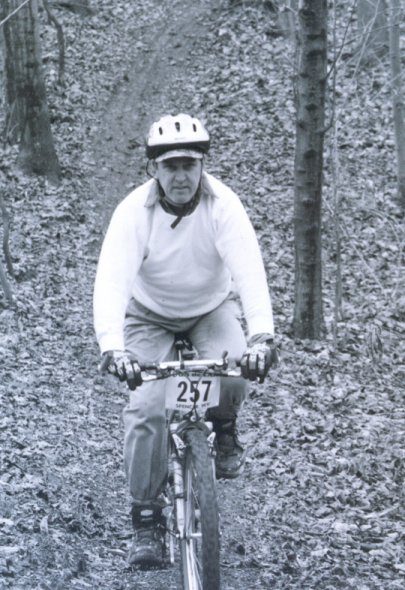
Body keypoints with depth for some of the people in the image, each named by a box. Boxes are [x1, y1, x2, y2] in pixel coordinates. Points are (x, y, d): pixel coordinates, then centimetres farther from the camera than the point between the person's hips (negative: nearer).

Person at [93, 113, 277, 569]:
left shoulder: (222, 206, -26)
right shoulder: (134, 212, -27)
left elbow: (249, 270, -38)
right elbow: (111, 281, -37)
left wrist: (261, 336, -54)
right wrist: (113, 348, -54)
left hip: (212, 308, 0)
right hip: (151, 314, 0)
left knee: (235, 372, -30)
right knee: (146, 409, -18)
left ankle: (224, 428, 6)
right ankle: (146, 517, -4)